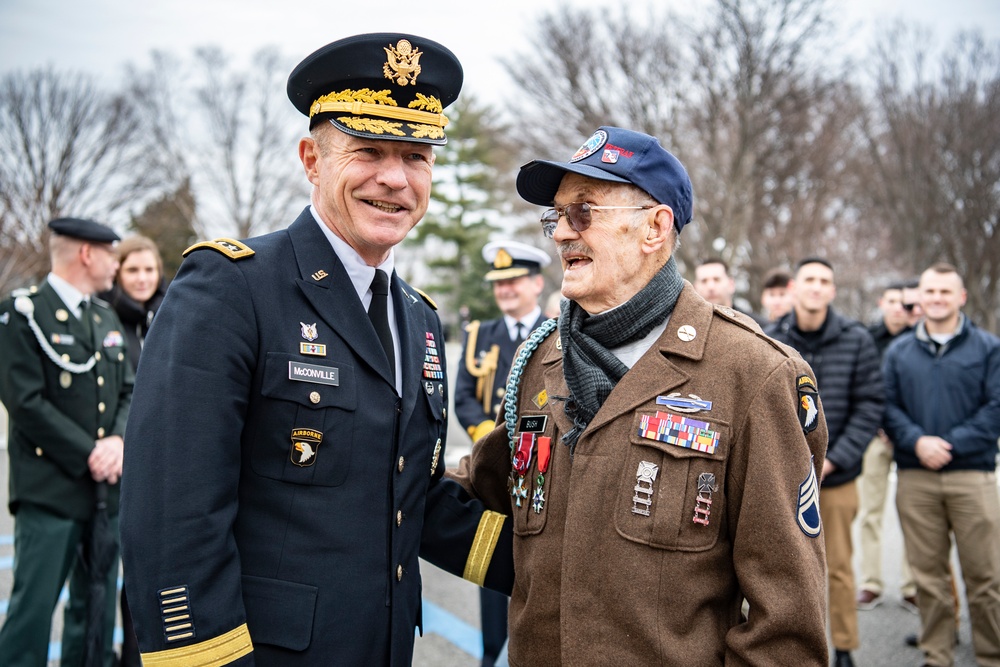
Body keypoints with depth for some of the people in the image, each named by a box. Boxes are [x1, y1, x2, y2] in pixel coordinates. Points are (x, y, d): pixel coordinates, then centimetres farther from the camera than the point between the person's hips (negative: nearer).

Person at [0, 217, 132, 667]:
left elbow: (129, 392, 12)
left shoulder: (107, 318, 15)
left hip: (105, 487, 7)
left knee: (97, 608, 13)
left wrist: (119, 441, -8)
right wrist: (89, 455, -15)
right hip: (49, 490, -6)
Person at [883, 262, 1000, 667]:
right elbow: (887, 407, 5)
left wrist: (951, 445, -13)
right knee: (928, 574, 8)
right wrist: (917, 441, -12)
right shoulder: (898, 351, 12)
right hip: (914, 478, 2)